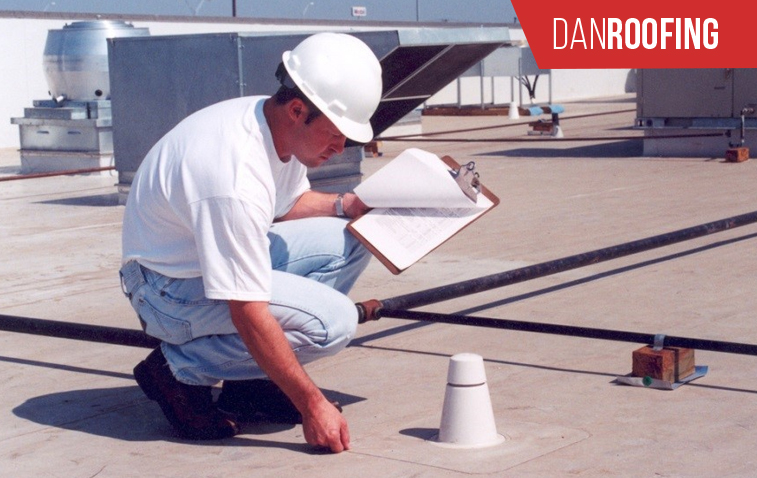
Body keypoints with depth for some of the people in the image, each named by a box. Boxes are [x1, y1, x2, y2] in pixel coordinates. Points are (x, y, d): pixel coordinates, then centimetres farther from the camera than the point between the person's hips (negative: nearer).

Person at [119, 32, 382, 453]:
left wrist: (343, 205, -4)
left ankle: (254, 380, 2)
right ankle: (178, 369, -7)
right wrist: (312, 404, -27)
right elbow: (249, 314, -31)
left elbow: (287, 203, 16)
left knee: (351, 239, -4)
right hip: (172, 288, -9)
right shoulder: (237, 180, -34)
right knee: (333, 320, -23)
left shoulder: (279, 124, -7)